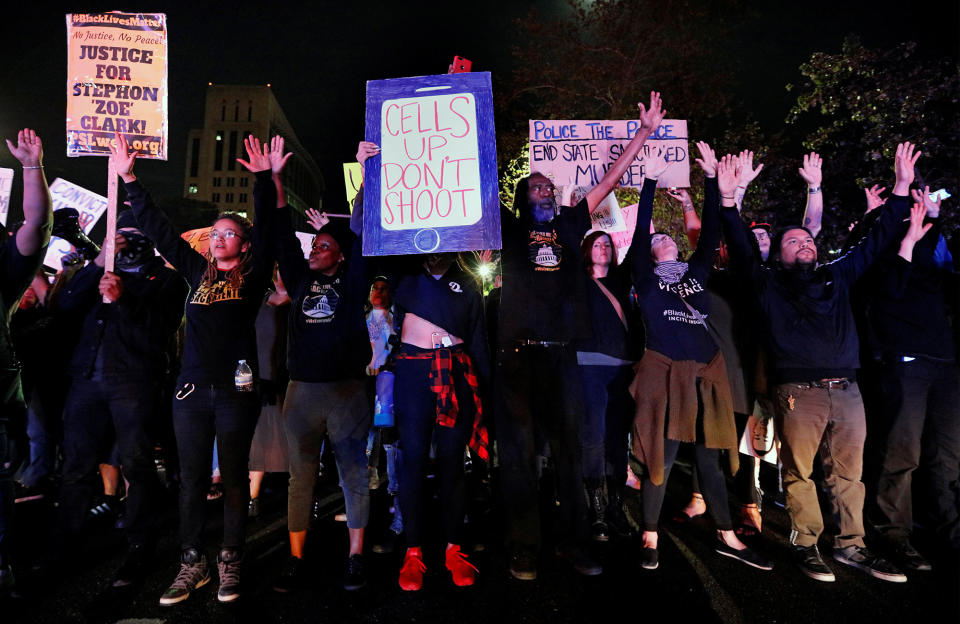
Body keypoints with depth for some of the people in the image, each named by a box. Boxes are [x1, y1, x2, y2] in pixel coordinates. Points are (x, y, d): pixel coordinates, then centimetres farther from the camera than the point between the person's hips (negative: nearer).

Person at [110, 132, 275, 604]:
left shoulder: (253, 276, 4)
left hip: (236, 389, -4)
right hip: (192, 388, 4)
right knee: (191, 479, 9)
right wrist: (129, 180, 16)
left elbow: (265, 228, -6)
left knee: (233, 477, 6)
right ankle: (191, 565, 21)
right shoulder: (198, 273, 14)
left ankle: (230, 563, 19)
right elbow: (158, 229, 17)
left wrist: (264, 179, -14)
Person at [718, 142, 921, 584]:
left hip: (846, 390, 4)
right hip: (798, 393, -4)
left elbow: (875, 241, 22)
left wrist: (902, 187, 20)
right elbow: (740, 248, -2)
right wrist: (728, 199, -11)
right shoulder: (769, 284, 7)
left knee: (848, 473, 9)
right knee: (799, 473, 2)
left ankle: (851, 546, 21)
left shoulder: (836, 276, 19)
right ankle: (805, 545, 14)